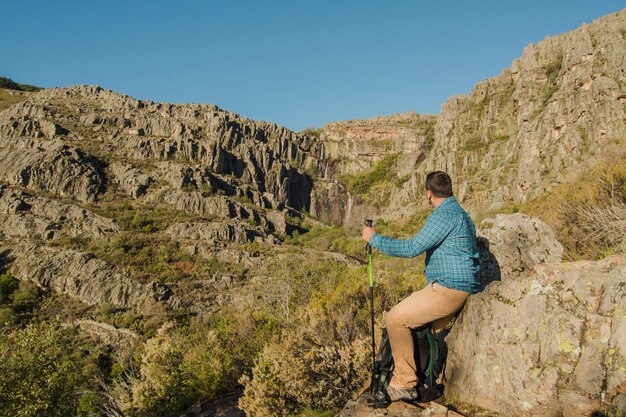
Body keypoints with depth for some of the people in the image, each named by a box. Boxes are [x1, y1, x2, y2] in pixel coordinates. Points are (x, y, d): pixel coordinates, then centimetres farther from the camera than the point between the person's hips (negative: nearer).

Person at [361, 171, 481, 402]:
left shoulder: (444, 215, -16)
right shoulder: (460, 213, 18)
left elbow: (412, 248, -21)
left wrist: (374, 239, -11)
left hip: (449, 288, -11)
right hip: (461, 288, 11)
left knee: (396, 319, -12)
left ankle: (404, 383, -5)